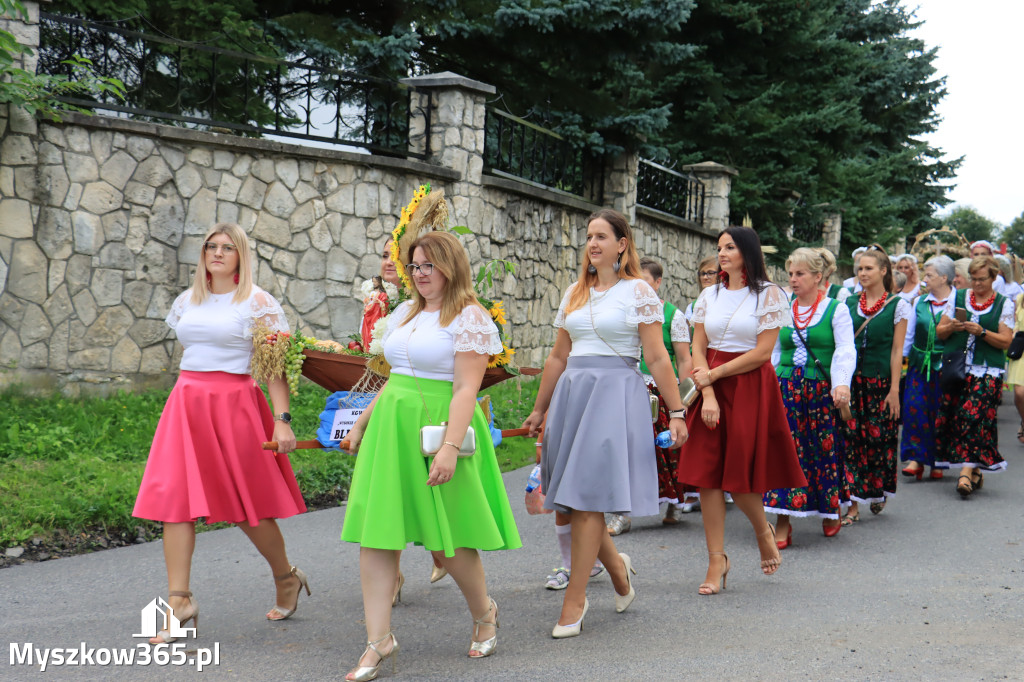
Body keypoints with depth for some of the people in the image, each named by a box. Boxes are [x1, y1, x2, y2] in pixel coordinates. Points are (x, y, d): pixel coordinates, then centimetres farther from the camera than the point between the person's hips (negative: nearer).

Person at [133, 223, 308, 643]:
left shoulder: (257, 302, -4)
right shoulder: (188, 301, 13)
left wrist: (282, 419, -16)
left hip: (234, 404, -5)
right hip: (186, 403, 5)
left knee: (246, 505, 3)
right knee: (175, 499, -5)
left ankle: (287, 578, 27)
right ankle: (179, 603, -1)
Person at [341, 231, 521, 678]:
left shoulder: (469, 318, -7)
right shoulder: (406, 313, 16)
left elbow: (466, 389, -14)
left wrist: (450, 447, -22)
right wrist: (362, 423, 23)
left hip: (438, 424, -7)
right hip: (391, 425, 7)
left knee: (448, 538, 1)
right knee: (374, 533, -1)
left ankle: (484, 613, 28)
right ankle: (378, 641, 4)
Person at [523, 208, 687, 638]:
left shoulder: (639, 292, -1)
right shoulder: (575, 293, 15)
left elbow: (658, 358, -4)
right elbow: (558, 357, 19)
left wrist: (675, 412, -8)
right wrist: (539, 410, 21)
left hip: (616, 393, -6)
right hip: (572, 392, 6)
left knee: (588, 496, -7)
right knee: (570, 495, 4)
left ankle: (575, 599, 0)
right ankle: (616, 566, 29)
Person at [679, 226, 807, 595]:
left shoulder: (769, 294, -2)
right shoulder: (709, 295, 11)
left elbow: (763, 352, -9)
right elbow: (698, 348, 5)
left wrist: (714, 374, -10)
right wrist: (707, 394, -9)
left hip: (752, 388, -4)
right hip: (711, 387, 4)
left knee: (741, 474, -5)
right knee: (707, 473, -2)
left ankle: (763, 529, 27)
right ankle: (717, 560, 5)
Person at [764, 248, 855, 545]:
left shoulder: (836, 309, 2)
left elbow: (845, 350, -7)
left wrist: (842, 384, -22)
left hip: (822, 389, -3)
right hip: (786, 387, 3)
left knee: (825, 448, 3)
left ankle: (832, 509, 28)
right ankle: (783, 524, -7)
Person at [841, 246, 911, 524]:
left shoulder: (898, 305, 0)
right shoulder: (849, 303, 10)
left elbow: (897, 350, -3)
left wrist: (894, 389, -7)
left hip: (880, 380, -2)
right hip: (852, 378, 3)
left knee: (879, 436, 1)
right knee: (851, 437, -3)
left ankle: (879, 491, 25)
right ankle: (853, 504, 0)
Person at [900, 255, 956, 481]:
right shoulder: (919, 302, 11)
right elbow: (908, 334, 16)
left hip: (946, 367, -4)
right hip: (919, 365, 4)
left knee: (941, 413, 1)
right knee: (914, 408, -8)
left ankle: (938, 462, 13)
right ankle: (915, 458, -4)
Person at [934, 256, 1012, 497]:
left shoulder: (1004, 304, 6)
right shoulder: (958, 298, 13)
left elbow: (1005, 341, 0)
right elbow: (939, 332, 12)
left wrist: (981, 332, -15)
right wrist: (951, 327, -9)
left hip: (987, 371, -3)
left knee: (975, 417, -15)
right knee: (951, 417, -2)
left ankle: (967, 472, -19)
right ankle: (975, 470, 10)